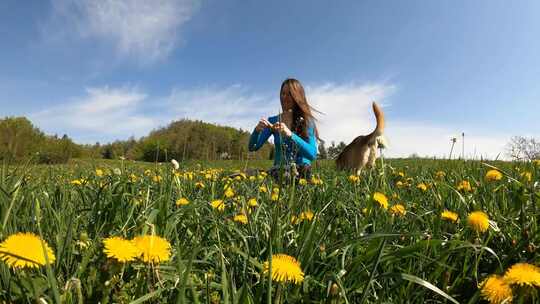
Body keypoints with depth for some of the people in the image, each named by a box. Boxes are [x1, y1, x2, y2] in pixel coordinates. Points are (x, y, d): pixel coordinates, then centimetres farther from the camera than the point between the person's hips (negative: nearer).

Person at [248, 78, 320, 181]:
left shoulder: (307, 121, 3)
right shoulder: (273, 121, 11)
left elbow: (312, 154, -9)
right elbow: (252, 147, 7)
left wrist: (290, 134, -21)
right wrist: (257, 130, -13)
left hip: (301, 175, -2)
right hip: (278, 174, 2)